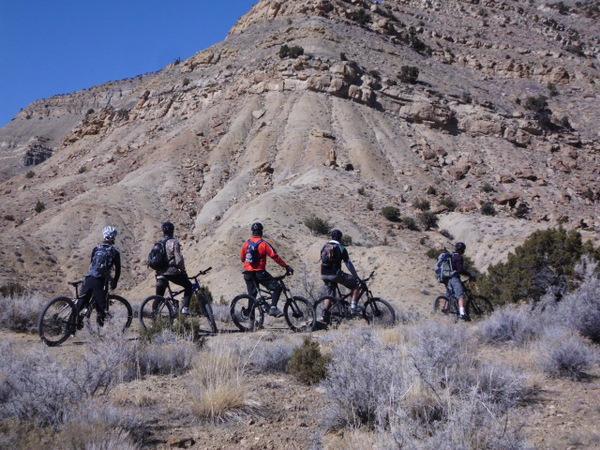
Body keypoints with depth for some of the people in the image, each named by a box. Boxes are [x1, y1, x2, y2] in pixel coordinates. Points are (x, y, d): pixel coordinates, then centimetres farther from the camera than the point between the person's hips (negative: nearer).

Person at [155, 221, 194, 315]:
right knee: (189, 286, 12)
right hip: (172, 272, -5)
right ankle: (185, 308, 0)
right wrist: (183, 270, -5)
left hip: (160, 273, 6)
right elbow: (178, 259, -15)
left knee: (159, 297, 15)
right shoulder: (174, 242, -8)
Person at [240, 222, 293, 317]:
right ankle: (273, 308, -14)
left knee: (252, 295, 16)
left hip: (248, 273, 6)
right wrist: (287, 266, -7)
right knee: (277, 287, 1)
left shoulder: (246, 243, 6)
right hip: (259, 273, -6)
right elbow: (275, 257, -12)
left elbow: (242, 258, 15)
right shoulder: (263, 243, -9)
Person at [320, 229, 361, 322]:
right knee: (356, 284, 8)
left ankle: (325, 314, 14)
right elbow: (349, 264, -5)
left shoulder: (324, 247, 13)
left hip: (324, 275, 6)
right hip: (335, 274, -6)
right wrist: (357, 277, 0)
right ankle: (353, 306, 0)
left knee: (330, 294, 22)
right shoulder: (341, 248, -4)